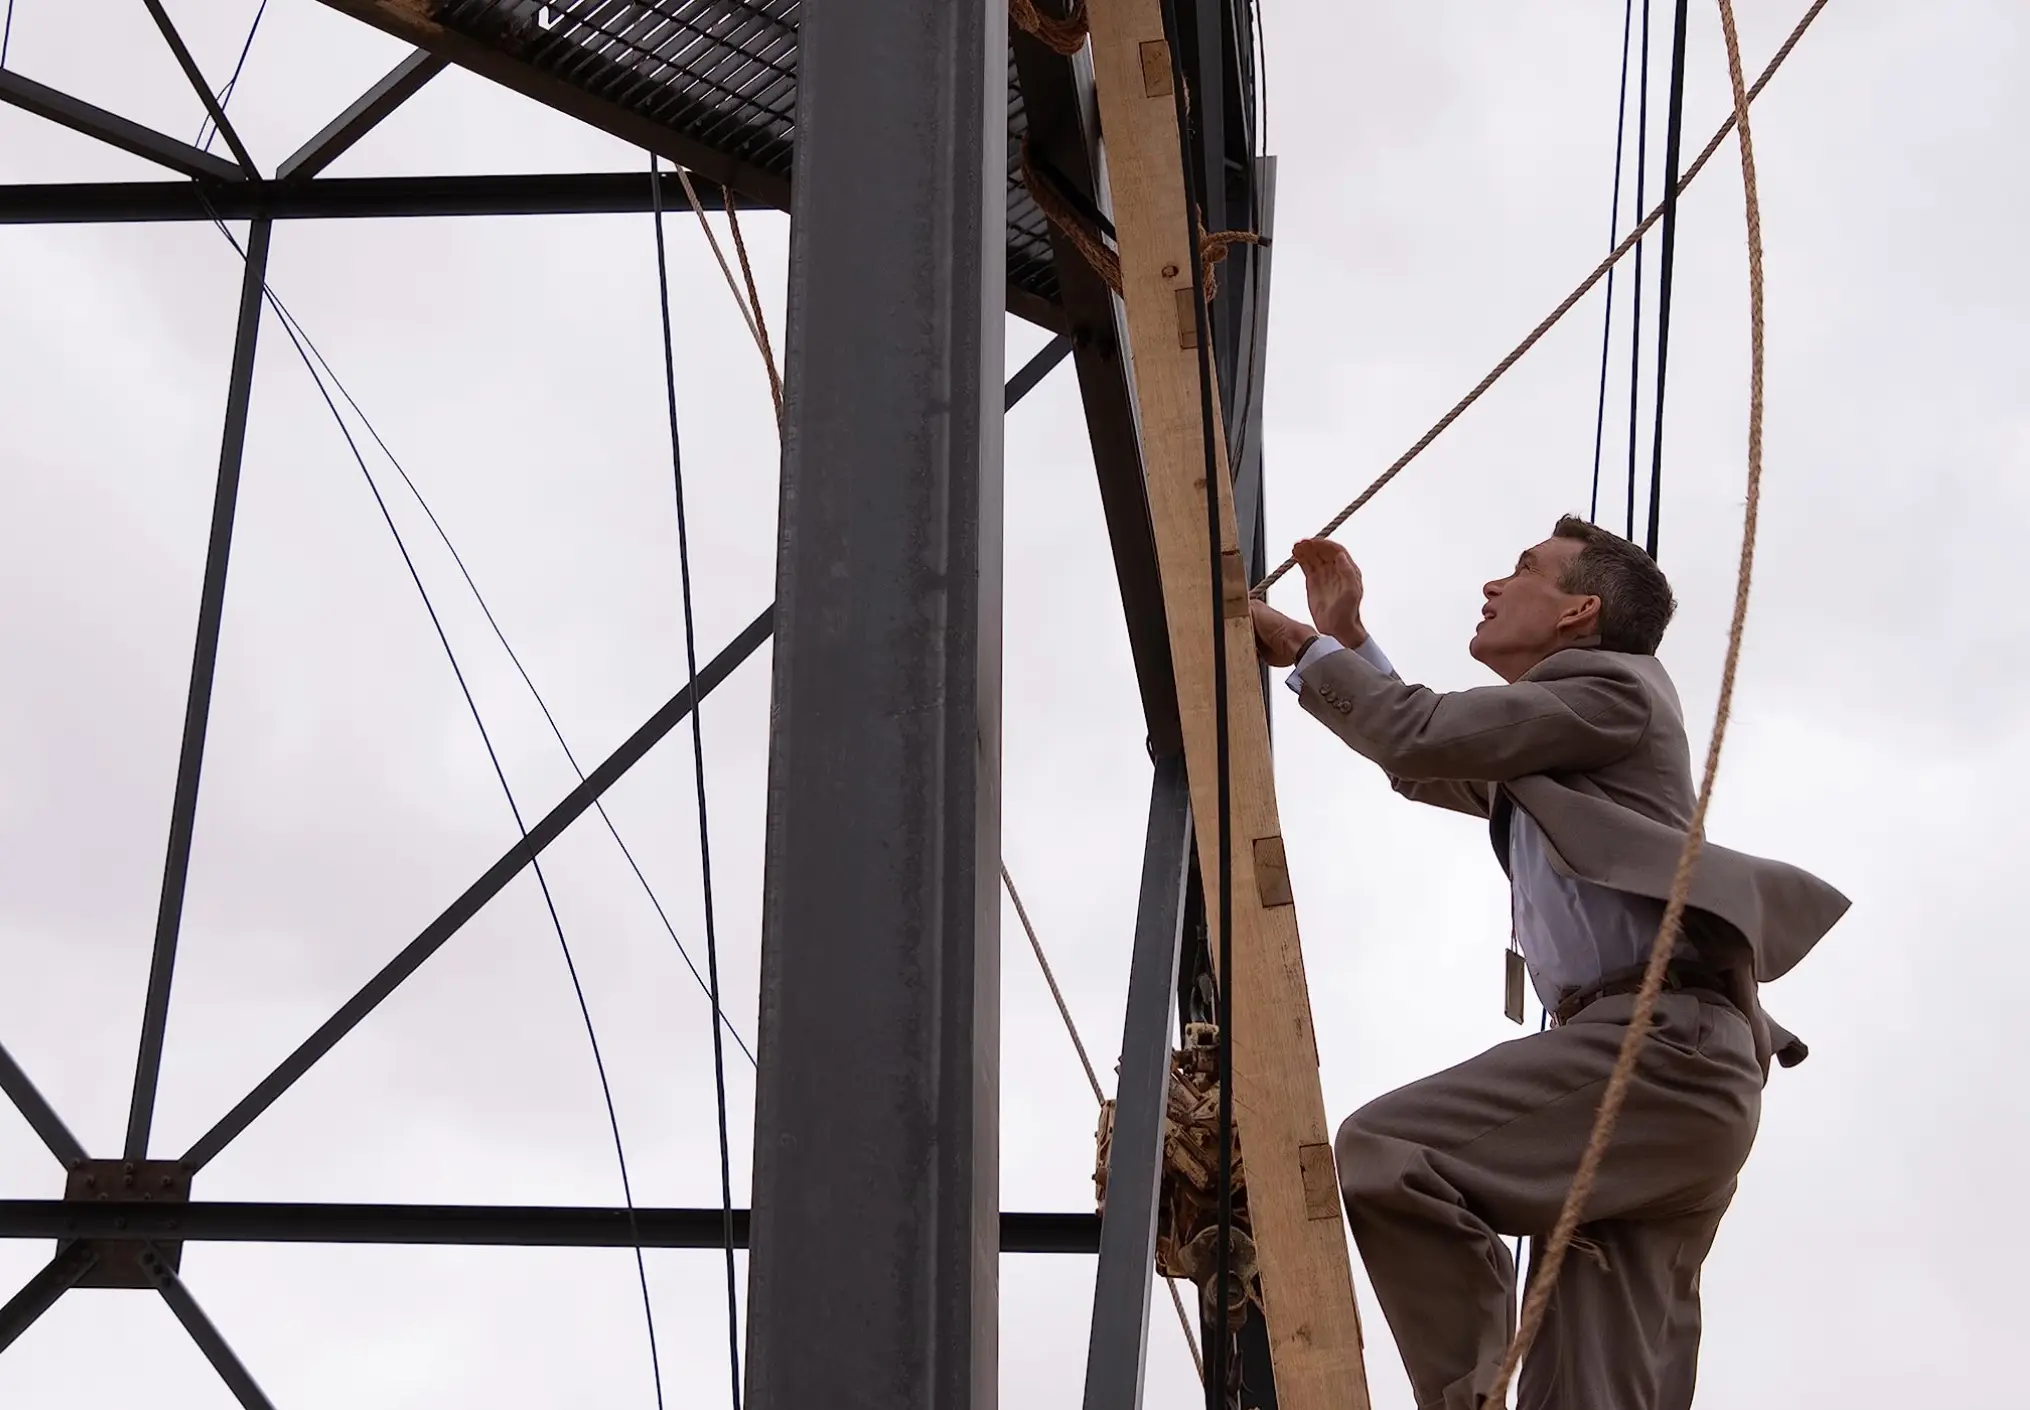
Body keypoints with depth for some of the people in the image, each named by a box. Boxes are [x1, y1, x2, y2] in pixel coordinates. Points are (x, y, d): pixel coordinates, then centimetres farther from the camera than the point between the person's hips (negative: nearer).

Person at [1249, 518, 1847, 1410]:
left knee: (1380, 1155, -24)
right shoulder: (1539, 751, 31)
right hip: (1646, 1063, 10)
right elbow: (1422, 767, 44)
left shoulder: (1612, 687, 4)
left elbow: (1422, 734, -5)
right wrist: (1345, 639, 36)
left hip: (1663, 1044, -10)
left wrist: (1304, 651, 8)